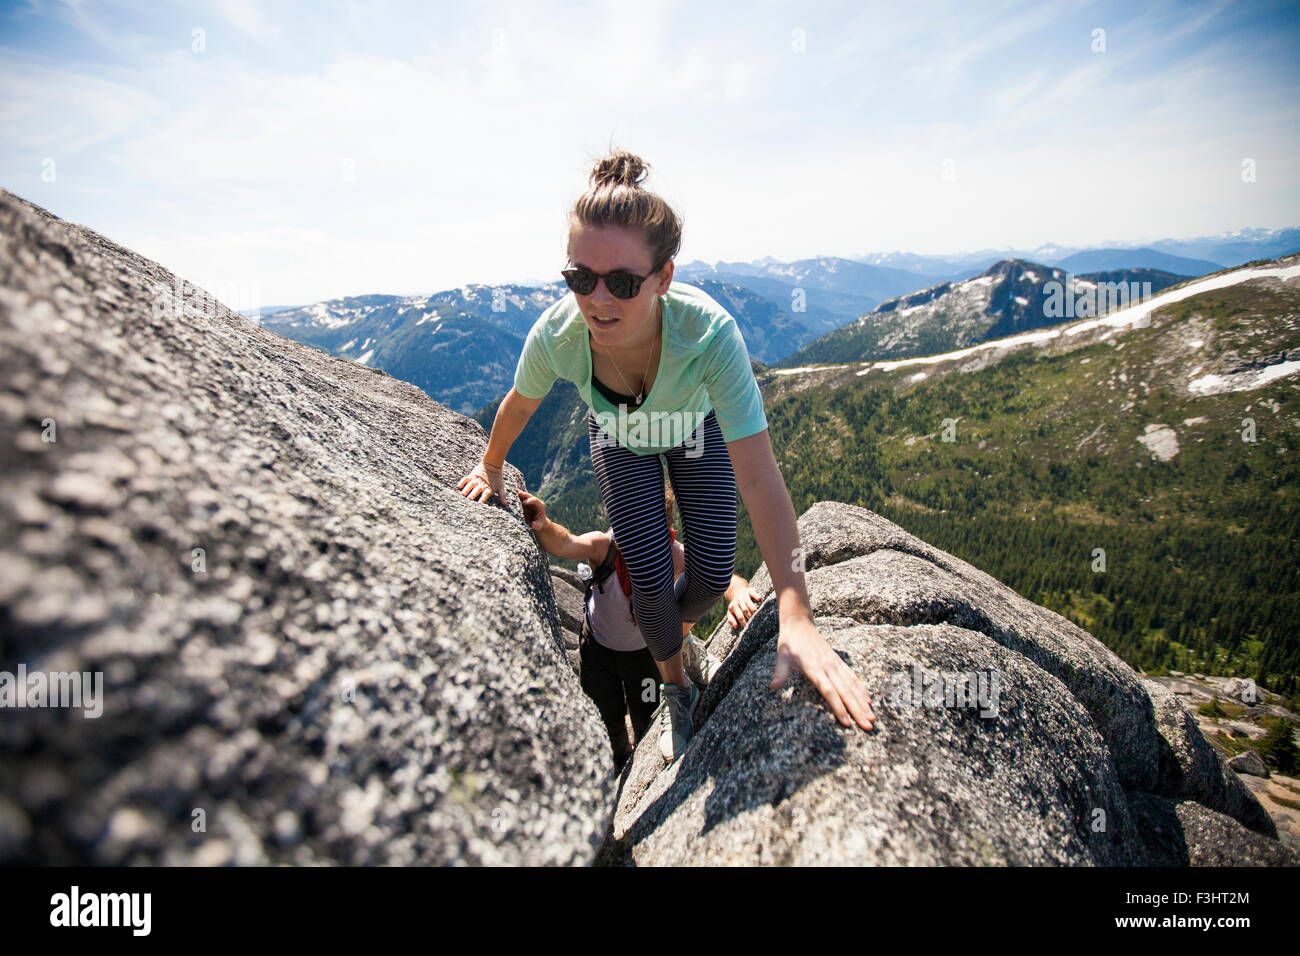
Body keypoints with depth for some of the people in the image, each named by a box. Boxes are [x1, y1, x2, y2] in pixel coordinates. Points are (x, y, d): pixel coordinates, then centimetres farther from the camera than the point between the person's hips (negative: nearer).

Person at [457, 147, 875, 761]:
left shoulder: (709, 331, -44)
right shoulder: (555, 335, -37)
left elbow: (758, 476, -46)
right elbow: (518, 405, -12)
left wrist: (795, 617, -51)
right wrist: (490, 470, 7)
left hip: (696, 431, 0)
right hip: (619, 440, 1)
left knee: (714, 572, -5)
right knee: (649, 574, -8)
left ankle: (670, 627, 34)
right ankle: (675, 687, 24)